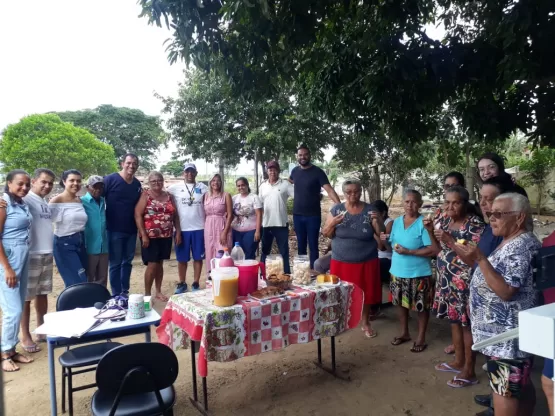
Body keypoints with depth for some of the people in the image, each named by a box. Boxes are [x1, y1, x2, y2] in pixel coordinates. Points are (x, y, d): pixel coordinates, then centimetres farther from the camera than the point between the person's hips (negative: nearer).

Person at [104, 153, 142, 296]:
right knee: (115, 263, 3)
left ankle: (125, 292, 27)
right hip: (114, 230, -5)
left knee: (128, 261, 14)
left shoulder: (137, 184, 8)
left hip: (131, 230, 6)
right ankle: (116, 294, 14)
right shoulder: (110, 179, -9)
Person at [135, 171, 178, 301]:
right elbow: (138, 215, -10)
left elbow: (175, 216, 13)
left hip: (166, 236, 4)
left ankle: (158, 292, 21)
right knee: (152, 264, -4)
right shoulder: (145, 195, -4)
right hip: (150, 236, -4)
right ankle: (147, 294, 8)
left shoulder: (168, 196, 10)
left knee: (160, 264, 11)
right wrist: (143, 235, -16)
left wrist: (178, 232, 5)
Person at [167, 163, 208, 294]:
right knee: (182, 259, 8)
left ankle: (196, 284, 17)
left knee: (198, 257, 7)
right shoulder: (175, 188, 1)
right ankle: (182, 284, 21)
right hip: (182, 229, 0)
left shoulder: (203, 187, 4)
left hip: (199, 228, 1)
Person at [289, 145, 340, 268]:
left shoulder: (317, 172, -10)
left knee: (313, 246, 1)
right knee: (301, 245, 13)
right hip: (297, 215, 4)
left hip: (313, 215, -4)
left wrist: (340, 206, -34)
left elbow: (329, 190, -21)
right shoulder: (295, 170, 5)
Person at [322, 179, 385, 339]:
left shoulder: (369, 210, -1)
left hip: (366, 261, 0)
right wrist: (333, 223, -20)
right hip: (341, 261, 0)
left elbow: (382, 234, -2)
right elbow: (326, 234, 0)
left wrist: (378, 220, -21)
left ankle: (366, 323, 29)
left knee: (365, 293, 8)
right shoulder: (336, 209, -1)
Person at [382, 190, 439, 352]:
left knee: (421, 306, 8)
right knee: (401, 303, 17)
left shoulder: (423, 223, -13)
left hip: (419, 273, -5)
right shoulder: (397, 222, 5)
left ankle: (421, 338, 25)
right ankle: (404, 333, 35)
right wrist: (385, 240, -7)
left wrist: (408, 251, -23)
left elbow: (433, 250, -20)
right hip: (398, 271, 6)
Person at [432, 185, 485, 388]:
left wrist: (450, 240, -24)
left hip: (465, 282, -7)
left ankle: (469, 371, 16)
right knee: (454, 320, 18)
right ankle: (459, 361, 34)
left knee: (467, 324, 3)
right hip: (446, 280, 8)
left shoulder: (475, 224, -15)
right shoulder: (445, 220, 8)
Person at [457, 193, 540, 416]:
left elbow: (506, 291, -27)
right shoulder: (513, 242, 11)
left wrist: (479, 259, -29)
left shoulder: (521, 246, -20)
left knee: (504, 391, -2)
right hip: (505, 333, 10)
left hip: (507, 336, -10)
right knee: (520, 385, 21)